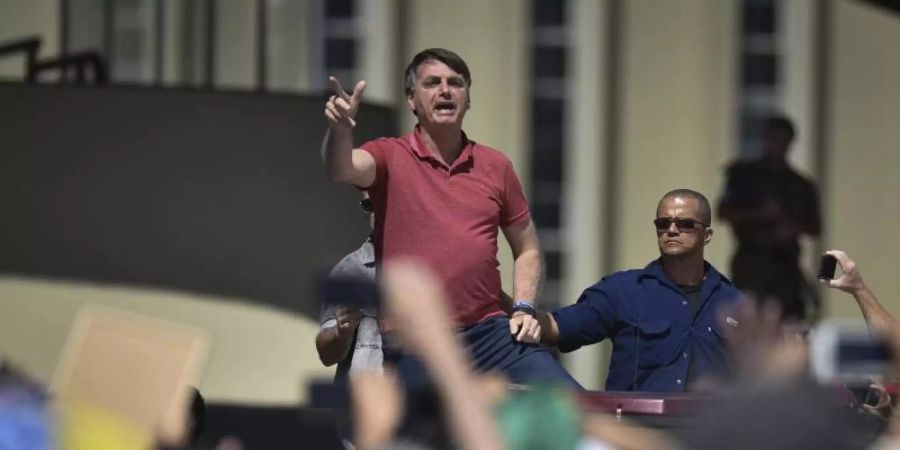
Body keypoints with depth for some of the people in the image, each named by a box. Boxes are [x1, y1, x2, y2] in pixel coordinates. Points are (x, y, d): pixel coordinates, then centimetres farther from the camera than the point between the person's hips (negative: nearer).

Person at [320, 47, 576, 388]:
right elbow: (341, 168, -21)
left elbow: (527, 248, 20)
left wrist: (523, 308, 5)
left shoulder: (496, 166, 11)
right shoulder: (390, 158, 2)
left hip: (489, 331, 2)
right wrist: (339, 129, -42)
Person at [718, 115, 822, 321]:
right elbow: (723, 212, 1)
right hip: (751, 263, -2)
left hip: (786, 265, 2)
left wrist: (795, 228, -7)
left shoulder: (800, 185, 13)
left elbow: (815, 227, 15)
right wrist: (759, 213, -12)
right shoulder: (744, 174, 8)